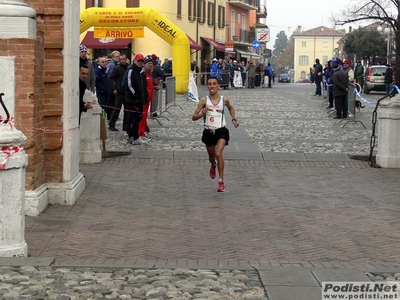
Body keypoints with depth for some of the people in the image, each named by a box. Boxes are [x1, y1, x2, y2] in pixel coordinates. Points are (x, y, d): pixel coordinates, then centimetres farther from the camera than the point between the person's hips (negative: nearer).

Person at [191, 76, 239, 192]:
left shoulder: (224, 100, -2)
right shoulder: (204, 100, -7)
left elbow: (230, 108, 22)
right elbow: (194, 117, -9)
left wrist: (233, 119, 9)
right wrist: (202, 114, -28)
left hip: (221, 131, -2)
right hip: (208, 132, 2)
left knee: (218, 153, -23)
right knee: (211, 157, 20)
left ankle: (221, 181, -17)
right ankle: (213, 166, 58)